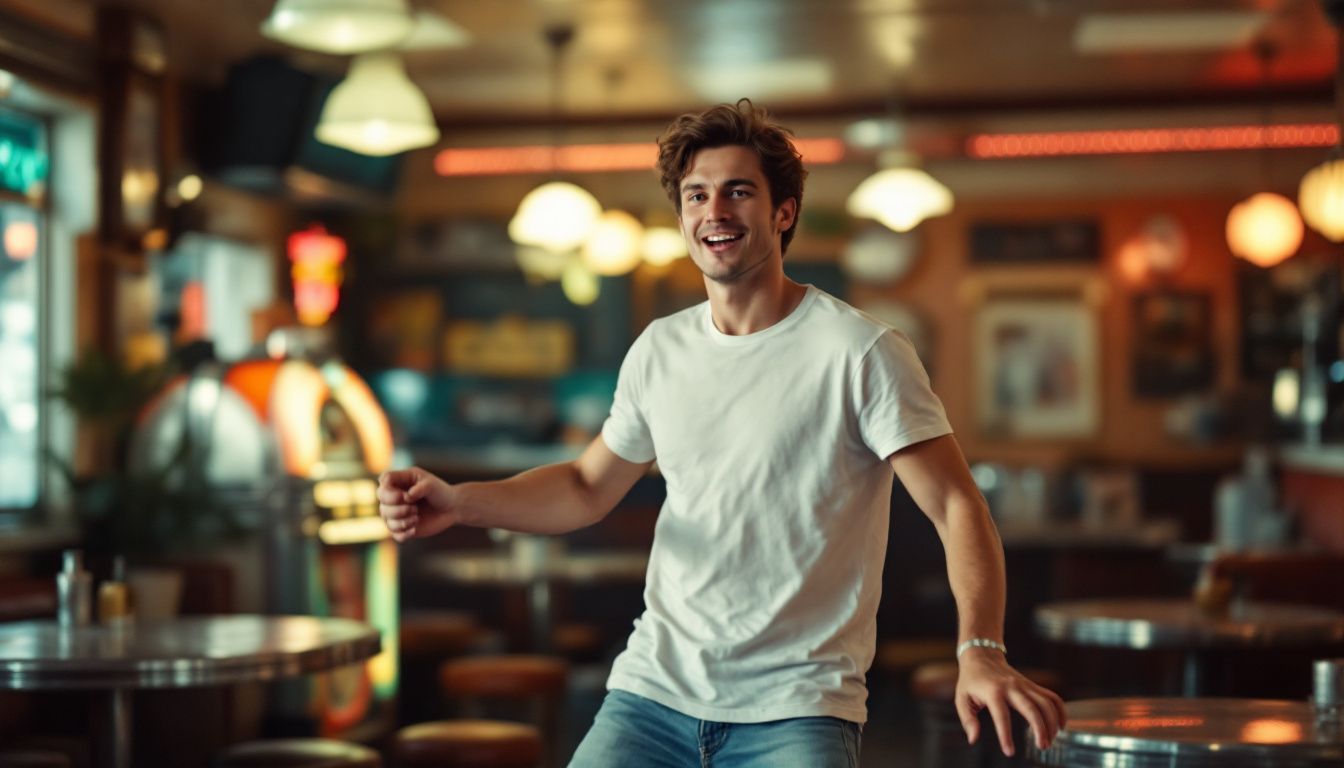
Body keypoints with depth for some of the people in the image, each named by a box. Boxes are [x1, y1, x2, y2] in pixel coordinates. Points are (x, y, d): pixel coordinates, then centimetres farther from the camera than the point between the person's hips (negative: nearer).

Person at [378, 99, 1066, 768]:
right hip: (653, 693, 4)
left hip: (797, 711, -4)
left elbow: (957, 509, -10)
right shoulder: (659, 351, 9)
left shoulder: (862, 353, -7)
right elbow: (588, 489, 19)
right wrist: (459, 503, 3)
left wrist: (980, 652, -26)